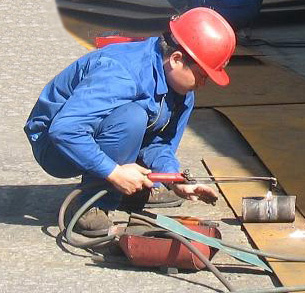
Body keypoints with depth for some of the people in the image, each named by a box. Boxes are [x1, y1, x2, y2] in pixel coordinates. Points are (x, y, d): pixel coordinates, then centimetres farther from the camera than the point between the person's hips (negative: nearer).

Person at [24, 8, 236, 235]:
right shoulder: (119, 74, -33)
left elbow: (160, 144, 1)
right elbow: (63, 129, -39)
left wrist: (177, 183, -16)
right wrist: (114, 172, -35)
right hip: (51, 143, -9)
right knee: (131, 119, -33)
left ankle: (141, 188, 7)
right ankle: (94, 207, -22)